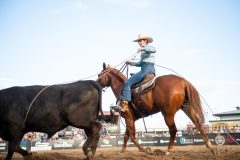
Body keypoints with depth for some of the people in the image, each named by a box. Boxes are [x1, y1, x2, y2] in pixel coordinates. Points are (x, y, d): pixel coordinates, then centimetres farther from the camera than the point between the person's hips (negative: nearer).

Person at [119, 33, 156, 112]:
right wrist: (131, 63, 24)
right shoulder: (144, 51, 24)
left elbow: (153, 49, -27)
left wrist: (143, 48, -40)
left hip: (146, 70, -11)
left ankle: (124, 103, -23)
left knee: (127, 83, -15)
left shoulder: (149, 48, -2)